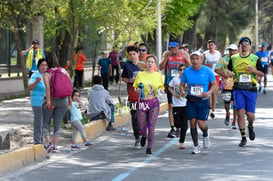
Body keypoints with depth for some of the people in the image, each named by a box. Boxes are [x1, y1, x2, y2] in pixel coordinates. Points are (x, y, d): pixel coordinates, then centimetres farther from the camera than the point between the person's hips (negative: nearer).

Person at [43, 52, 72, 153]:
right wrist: (69, 98, 12)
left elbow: (48, 87, -23)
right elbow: (70, 85, 3)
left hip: (51, 100, -3)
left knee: (46, 123, 11)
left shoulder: (46, 74, -10)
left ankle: (48, 142, -6)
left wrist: (48, 101, -23)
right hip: (63, 100, 3)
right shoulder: (64, 71, 3)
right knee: (58, 124, 10)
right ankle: (55, 146, 6)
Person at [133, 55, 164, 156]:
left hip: (154, 102, 0)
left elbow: (162, 87, 16)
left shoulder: (158, 75, 6)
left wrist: (160, 90, -6)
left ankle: (149, 148, 4)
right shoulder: (140, 75, 4)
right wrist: (139, 90, -9)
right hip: (142, 102, 0)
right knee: (142, 127, -1)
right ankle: (144, 136, 36)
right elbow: (136, 88, 13)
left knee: (151, 127, -7)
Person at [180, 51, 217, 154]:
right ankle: (196, 146, 12)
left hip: (203, 101, -2)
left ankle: (205, 135, 27)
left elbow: (214, 84, 5)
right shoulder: (187, 72, 2)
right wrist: (182, 91, -12)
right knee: (193, 123, -1)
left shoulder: (207, 71, -3)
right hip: (191, 101, 2)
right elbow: (182, 84, 10)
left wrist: (209, 92, -14)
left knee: (201, 124, -9)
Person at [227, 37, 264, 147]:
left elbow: (262, 74, 7)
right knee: (240, 112, -10)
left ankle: (250, 127, 33)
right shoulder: (234, 58, 10)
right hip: (238, 89, 0)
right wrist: (229, 73, -5)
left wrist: (254, 70, -13)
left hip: (251, 89, 0)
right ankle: (243, 137, 1)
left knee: (250, 114, -4)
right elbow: (228, 70, 19)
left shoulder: (255, 59, 6)